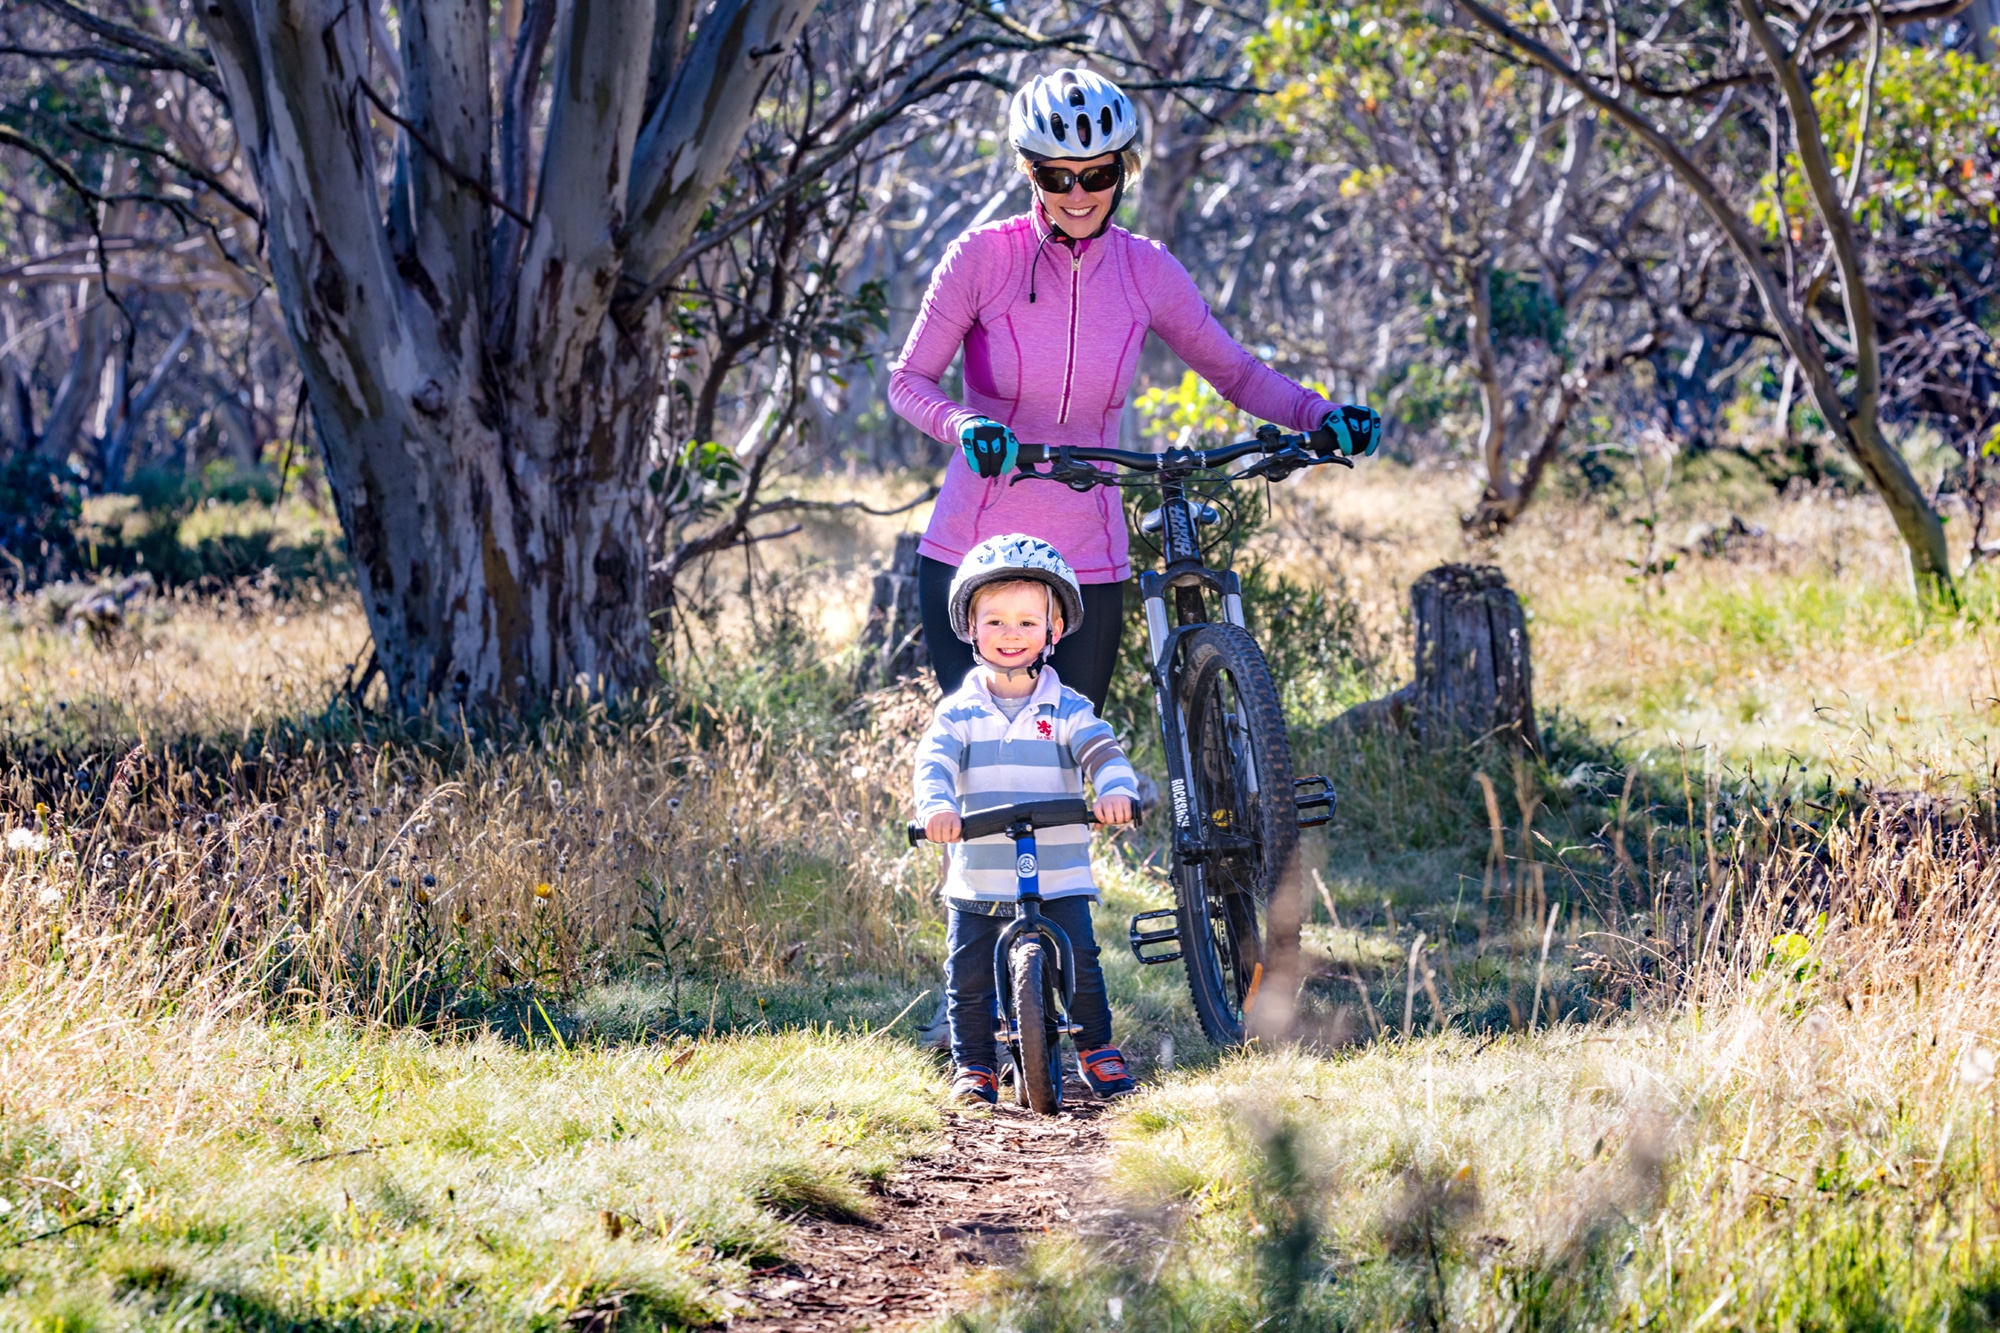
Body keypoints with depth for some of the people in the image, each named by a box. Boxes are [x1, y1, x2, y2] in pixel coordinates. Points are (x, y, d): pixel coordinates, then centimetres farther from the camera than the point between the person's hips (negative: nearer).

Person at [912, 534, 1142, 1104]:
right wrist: (937, 805, -33)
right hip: (978, 879, 1)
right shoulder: (959, 711, 4)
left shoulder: (1067, 709, 4)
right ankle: (974, 1066, 15)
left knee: (1081, 963, -6)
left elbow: (1101, 751, -10)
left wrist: (1115, 789, -34)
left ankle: (1096, 1048, 16)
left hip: (1058, 874, -1)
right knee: (968, 977, -1)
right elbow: (935, 760, -11)